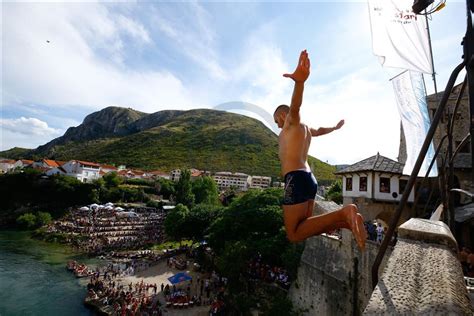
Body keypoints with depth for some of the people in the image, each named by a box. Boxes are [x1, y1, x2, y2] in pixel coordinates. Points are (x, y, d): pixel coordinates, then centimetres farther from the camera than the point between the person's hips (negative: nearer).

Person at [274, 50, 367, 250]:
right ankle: (346, 221, 2)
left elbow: (295, 106, -18)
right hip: (309, 178, 9)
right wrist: (336, 127, 72)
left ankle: (344, 213, -22)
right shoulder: (306, 129, 28)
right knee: (304, 227, 14)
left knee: (294, 235, -15)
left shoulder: (293, 121, 5)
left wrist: (299, 81, -40)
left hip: (296, 179, -9)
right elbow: (321, 130, 49)